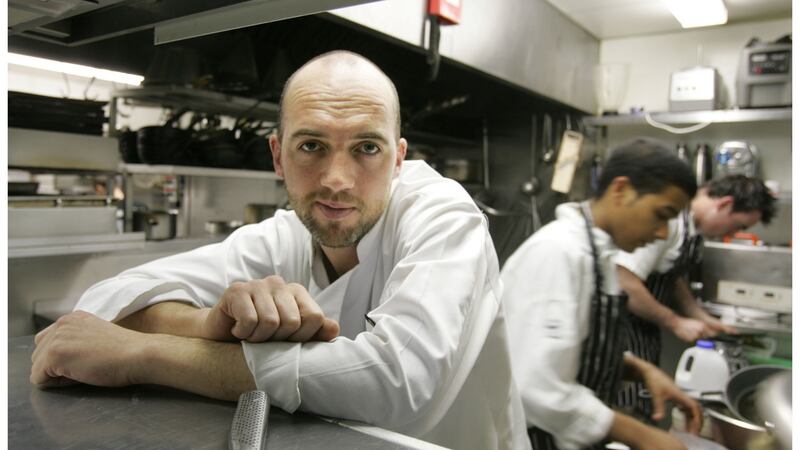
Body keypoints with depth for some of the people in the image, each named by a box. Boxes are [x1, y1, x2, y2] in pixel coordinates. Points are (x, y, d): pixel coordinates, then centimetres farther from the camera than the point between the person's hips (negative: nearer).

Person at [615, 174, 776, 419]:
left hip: (648, 332, 10)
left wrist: (704, 319, 9)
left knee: (645, 416, 17)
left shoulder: (694, 225, 8)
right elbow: (625, 284, -28)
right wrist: (675, 323, -17)